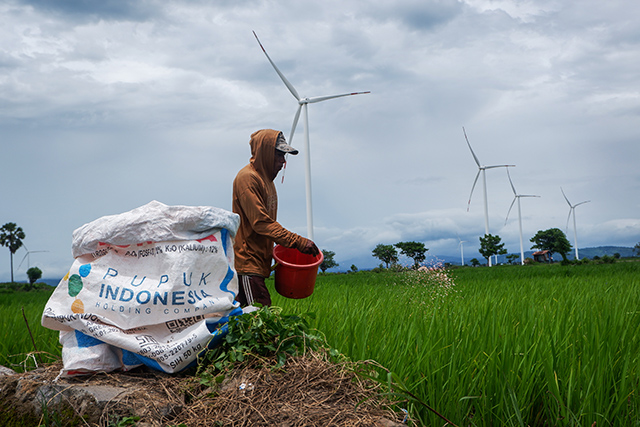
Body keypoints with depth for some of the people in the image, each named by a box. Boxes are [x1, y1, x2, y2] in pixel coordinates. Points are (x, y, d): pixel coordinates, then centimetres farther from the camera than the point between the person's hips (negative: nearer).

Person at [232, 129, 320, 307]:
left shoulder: (265, 178, 18)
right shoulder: (247, 178, -13)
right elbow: (261, 222, -20)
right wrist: (298, 242, -22)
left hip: (258, 260, 9)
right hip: (248, 259, -9)